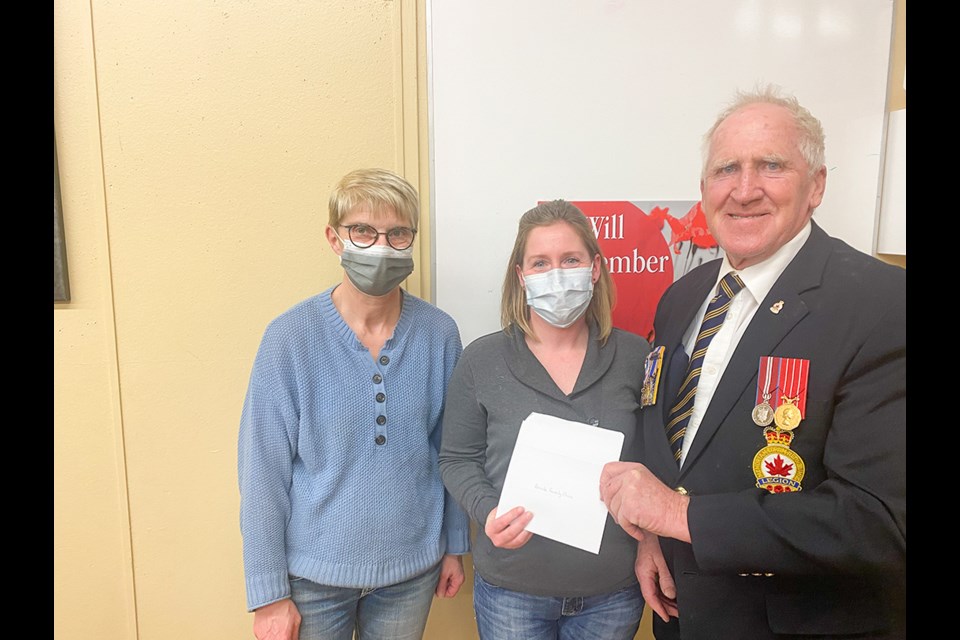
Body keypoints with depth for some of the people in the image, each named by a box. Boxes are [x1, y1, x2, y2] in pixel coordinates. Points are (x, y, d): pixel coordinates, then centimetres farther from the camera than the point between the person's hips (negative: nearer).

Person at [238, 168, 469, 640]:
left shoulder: (439, 334, -8)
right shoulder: (290, 337, -14)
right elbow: (263, 471, -10)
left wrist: (454, 545, 7)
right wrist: (268, 592, -7)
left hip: (412, 570, 2)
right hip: (313, 574, -2)